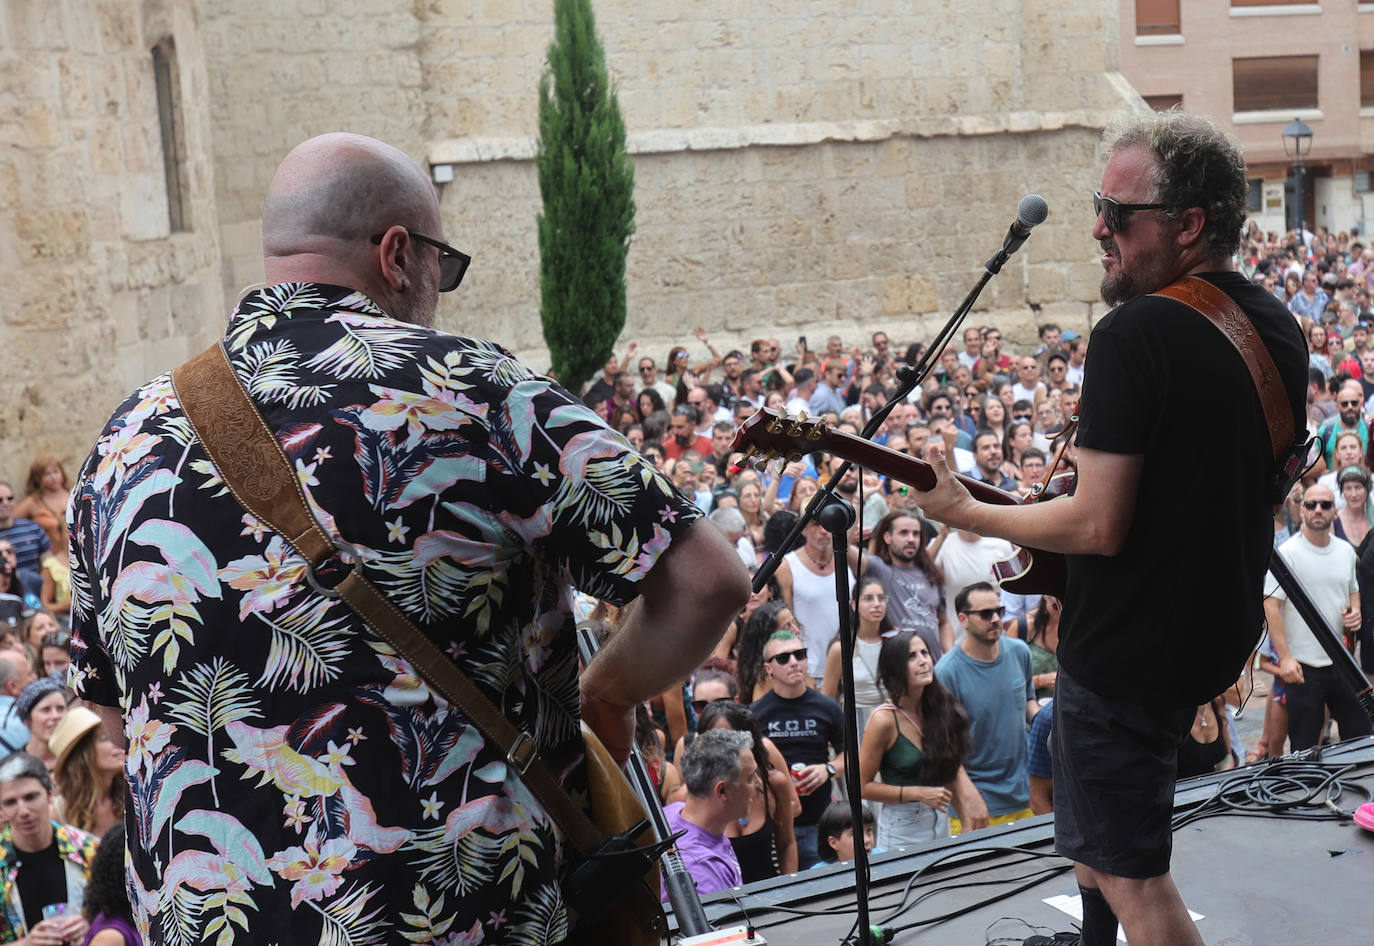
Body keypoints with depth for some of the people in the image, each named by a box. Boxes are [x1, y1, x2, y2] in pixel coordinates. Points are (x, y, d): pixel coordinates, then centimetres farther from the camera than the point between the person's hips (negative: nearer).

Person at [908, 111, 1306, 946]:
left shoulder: (1137, 331, -25)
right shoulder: (1279, 327, 3)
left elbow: (1098, 525, -27)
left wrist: (966, 514, -14)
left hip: (1128, 647, -9)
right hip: (1222, 628, 10)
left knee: (1131, 876, 3)